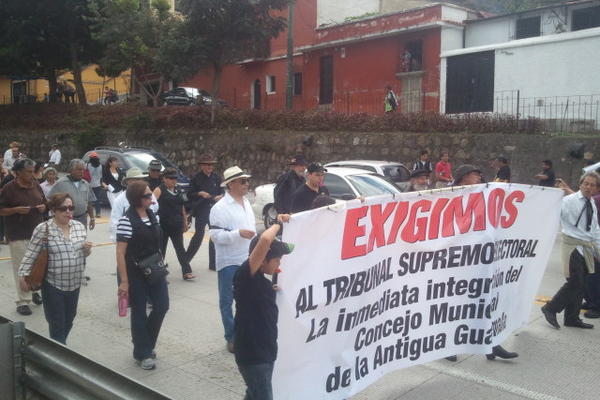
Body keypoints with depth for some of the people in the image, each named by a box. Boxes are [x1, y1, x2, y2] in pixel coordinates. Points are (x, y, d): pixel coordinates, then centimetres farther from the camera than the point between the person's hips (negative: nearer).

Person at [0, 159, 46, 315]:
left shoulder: (36, 185, 7)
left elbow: (45, 202, 19)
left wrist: (43, 207, -3)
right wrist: (17, 209, -21)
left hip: (37, 232, 5)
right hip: (18, 235, -5)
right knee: (21, 268, -2)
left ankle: (34, 291, 33)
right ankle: (23, 301, 5)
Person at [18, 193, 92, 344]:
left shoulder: (79, 226, 3)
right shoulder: (43, 229, -12)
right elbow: (31, 255, -10)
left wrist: (87, 249, -9)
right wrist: (23, 276, -15)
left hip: (74, 283, 5)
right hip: (53, 284, -5)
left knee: (68, 320, 18)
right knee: (57, 324, 2)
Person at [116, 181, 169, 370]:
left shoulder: (152, 215, 4)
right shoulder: (127, 220, -17)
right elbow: (120, 253, -16)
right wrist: (124, 281, -17)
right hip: (136, 273, -6)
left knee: (162, 306, 7)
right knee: (139, 312, 6)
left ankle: (146, 343, 31)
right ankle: (142, 354, 23)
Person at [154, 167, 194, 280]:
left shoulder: (178, 191, 13)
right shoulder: (159, 190, -5)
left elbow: (182, 207, 18)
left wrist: (185, 222, 18)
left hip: (176, 226, 5)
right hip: (163, 226, -4)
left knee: (180, 248, 1)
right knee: (161, 248, 8)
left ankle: (187, 272, -3)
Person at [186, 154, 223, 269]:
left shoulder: (216, 177, 5)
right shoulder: (196, 178, -6)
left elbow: (221, 191, 14)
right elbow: (189, 195, -4)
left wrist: (221, 196, -7)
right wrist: (200, 193, -20)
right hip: (201, 211, -4)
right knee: (198, 236, -2)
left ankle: (213, 263, 15)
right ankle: (185, 260, 14)